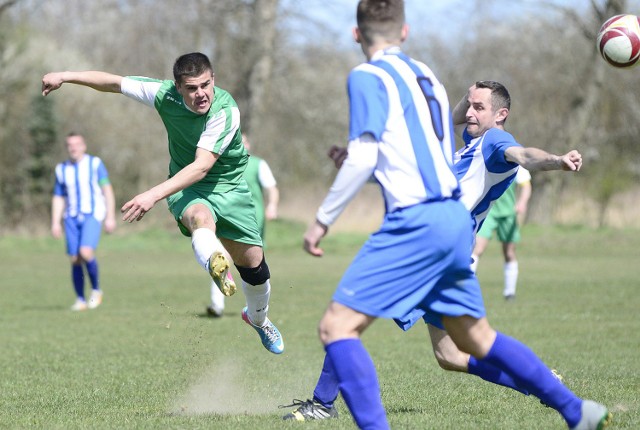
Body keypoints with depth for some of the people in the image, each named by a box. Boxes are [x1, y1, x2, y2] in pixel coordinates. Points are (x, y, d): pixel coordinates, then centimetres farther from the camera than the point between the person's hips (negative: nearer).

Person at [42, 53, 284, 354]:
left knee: (252, 258, 1)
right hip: (186, 186, 0)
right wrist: (65, 77, -8)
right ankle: (217, 268, -72)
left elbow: (202, 166, -34)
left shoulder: (226, 111, -28)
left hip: (229, 185, 0)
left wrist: (154, 195, -42)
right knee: (200, 216, -36)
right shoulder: (166, 95, -17)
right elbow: (115, 82, -3)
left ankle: (258, 318, 35)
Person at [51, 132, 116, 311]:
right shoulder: (61, 169, 11)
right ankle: (80, 300, 10)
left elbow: (107, 190, 1)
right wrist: (55, 223, 7)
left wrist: (110, 217, -5)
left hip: (92, 215, -4)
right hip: (72, 218, 4)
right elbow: (58, 198, 15)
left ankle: (96, 290, -3)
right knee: (75, 260, -1)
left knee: (86, 252, -22)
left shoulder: (95, 164, 1)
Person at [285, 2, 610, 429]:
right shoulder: (427, 76, 19)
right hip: (456, 217, 8)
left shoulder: (369, 77, -5)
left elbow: (363, 157, -15)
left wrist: (323, 218, -9)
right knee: (476, 337, 22)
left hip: (416, 220, -8)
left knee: (337, 326, -9)